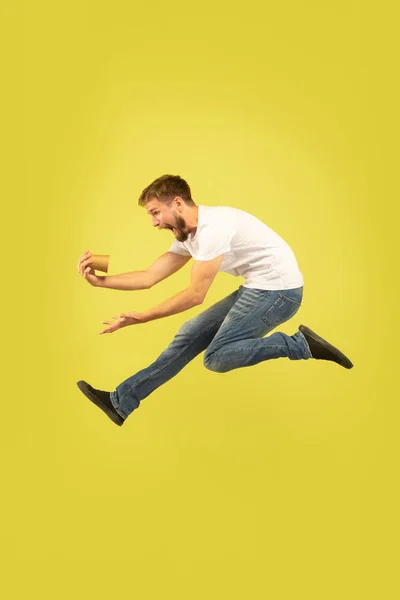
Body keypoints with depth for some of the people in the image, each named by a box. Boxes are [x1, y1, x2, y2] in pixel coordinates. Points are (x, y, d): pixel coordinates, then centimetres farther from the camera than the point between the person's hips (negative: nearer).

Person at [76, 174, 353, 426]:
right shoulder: (187, 234, 9)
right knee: (191, 334, 8)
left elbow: (195, 295, -20)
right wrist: (100, 280, -2)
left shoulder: (212, 227, -21)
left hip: (278, 288, -10)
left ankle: (300, 345, -7)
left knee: (217, 357, -15)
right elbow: (150, 277, 7)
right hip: (257, 288, 10)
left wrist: (141, 318, -15)